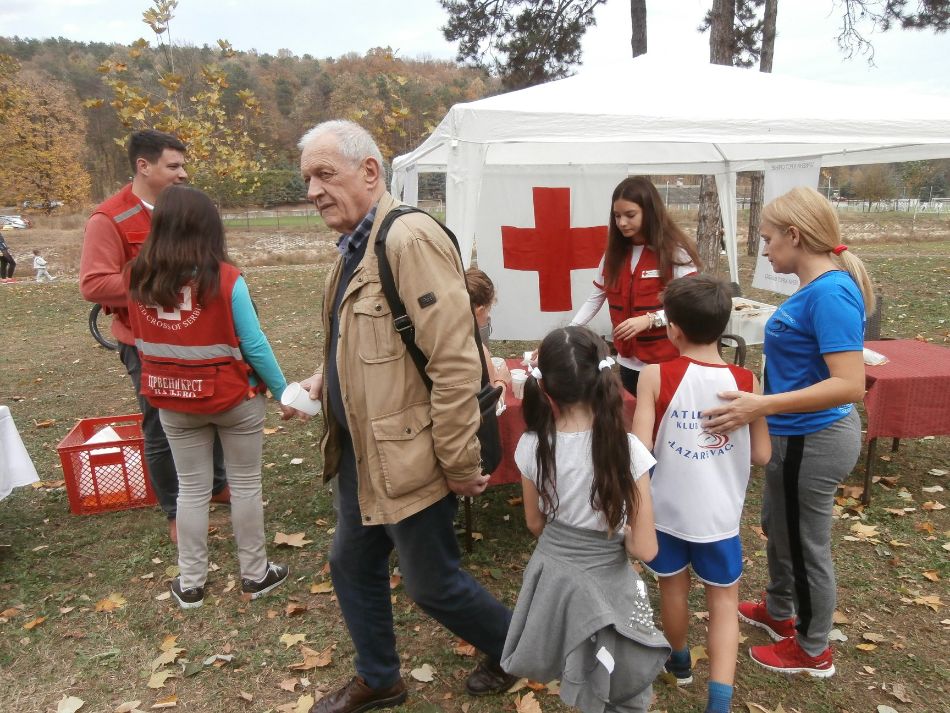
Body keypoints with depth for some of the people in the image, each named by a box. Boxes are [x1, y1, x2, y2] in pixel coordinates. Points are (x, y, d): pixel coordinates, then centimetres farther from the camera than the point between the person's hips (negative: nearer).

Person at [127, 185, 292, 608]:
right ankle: (255, 574, 25)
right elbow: (254, 346, -15)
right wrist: (283, 392, -4)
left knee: (191, 489, 16)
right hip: (234, 398, -3)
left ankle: (190, 584, 26)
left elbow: (141, 343, 6)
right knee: (245, 486, 12)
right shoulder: (225, 279, -17)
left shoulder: (139, 279, -4)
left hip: (172, 402, 4)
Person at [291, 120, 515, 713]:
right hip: (359, 448, 9)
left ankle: (513, 646, 38)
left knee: (431, 582, 8)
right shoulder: (356, 245, 8)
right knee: (353, 565, 21)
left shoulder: (410, 238, -22)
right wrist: (327, 376, 8)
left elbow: (455, 363, -25)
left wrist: (461, 466, -20)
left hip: (407, 455, -9)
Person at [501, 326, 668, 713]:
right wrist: (618, 534, 2)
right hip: (604, 586, -3)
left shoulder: (532, 446, -15)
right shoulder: (625, 448, -23)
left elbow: (536, 524, 1)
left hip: (551, 577, 3)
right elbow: (645, 549, -18)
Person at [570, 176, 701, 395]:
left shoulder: (675, 251, -10)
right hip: (628, 361, 5)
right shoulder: (614, 252, 6)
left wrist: (649, 320, -24)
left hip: (666, 363, -5)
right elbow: (595, 299, 7)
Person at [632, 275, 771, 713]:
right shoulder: (746, 382, -10)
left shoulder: (655, 377, -17)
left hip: (667, 508, 0)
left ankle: (679, 661, 47)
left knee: (673, 586, 23)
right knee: (724, 599, 17)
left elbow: (641, 449, -21)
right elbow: (762, 455, -4)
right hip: (719, 514, 1)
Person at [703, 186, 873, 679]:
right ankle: (779, 612, 49)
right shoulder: (815, 288, 4)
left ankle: (812, 651, 33)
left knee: (804, 545, 10)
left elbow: (850, 384, -31)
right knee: (777, 526, 26)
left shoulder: (830, 293, -25)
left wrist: (763, 405, -36)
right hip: (799, 435, 10)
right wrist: (766, 406, 22)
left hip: (812, 440, -10)